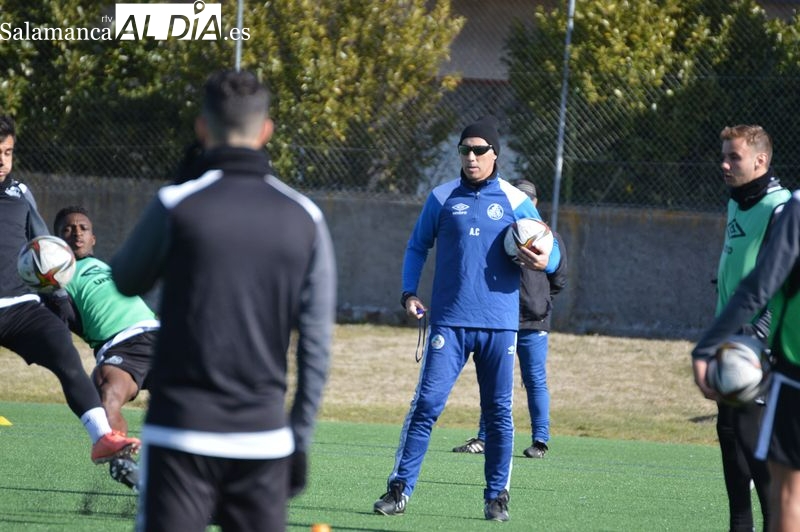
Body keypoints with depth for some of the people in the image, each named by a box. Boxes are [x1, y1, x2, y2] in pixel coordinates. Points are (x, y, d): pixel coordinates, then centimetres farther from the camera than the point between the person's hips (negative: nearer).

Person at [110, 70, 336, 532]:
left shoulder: (176, 205, -7)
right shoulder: (304, 219, 3)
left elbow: (126, 282, 13)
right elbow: (316, 347, 4)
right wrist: (300, 440, 10)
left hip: (181, 431, -3)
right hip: (264, 438, 3)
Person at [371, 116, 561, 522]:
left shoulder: (516, 202, 4)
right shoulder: (442, 198, 6)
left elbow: (551, 250, 9)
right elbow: (417, 247, 15)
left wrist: (545, 262, -15)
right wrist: (409, 293, 1)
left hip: (499, 325, 0)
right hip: (449, 321, 0)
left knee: (498, 412, 4)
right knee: (427, 404, -8)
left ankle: (497, 496, 15)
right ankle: (399, 489, -6)